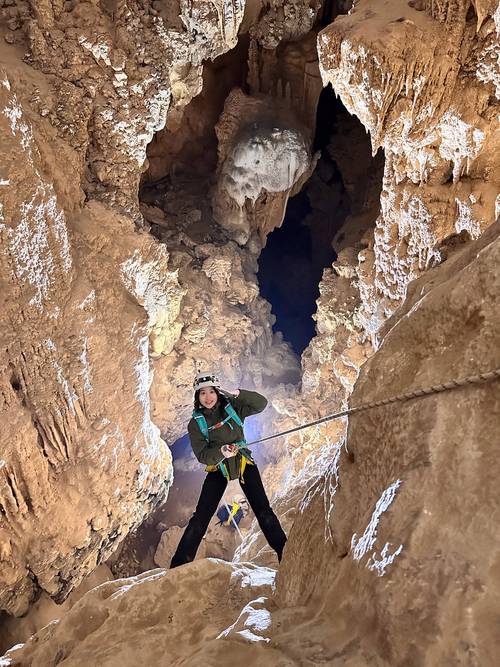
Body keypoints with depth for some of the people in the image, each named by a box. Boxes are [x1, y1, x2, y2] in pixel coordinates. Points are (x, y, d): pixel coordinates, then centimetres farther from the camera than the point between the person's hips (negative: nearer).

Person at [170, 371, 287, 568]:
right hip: (217, 468, 0)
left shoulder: (232, 407, -6)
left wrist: (238, 394, -26)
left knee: (263, 510, -4)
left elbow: (261, 403, -14)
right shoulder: (196, 423, -8)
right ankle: (180, 562, 6)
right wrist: (221, 452, -35)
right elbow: (202, 455, -16)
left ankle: (283, 552, 7)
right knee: (201, 517, -4)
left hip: (243, 462, 0)